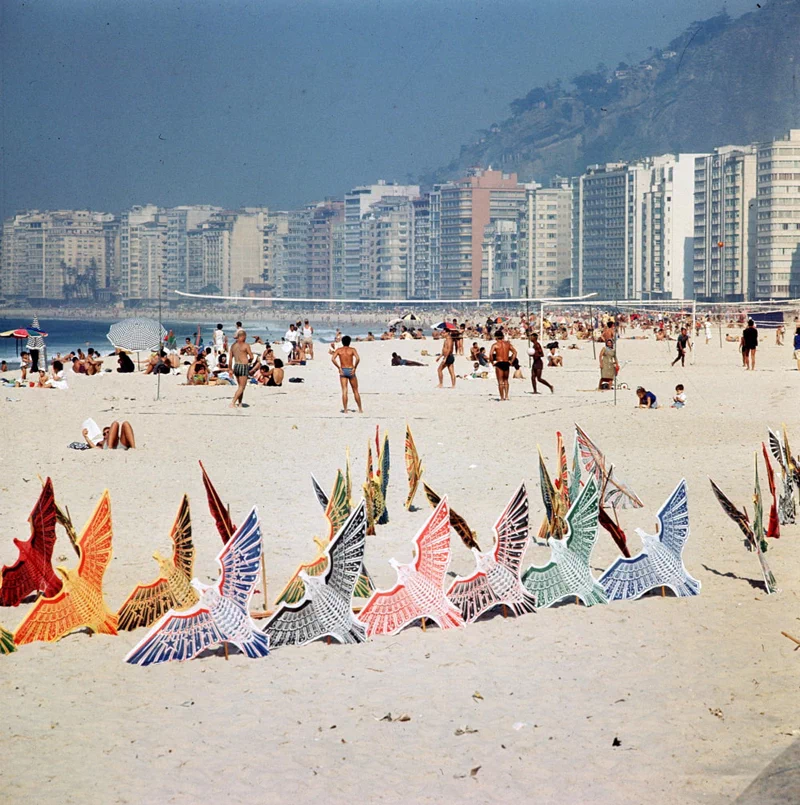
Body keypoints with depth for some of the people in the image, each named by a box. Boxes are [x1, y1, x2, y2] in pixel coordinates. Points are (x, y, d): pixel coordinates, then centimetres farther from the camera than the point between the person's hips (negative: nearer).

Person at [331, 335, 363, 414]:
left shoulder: (339, 350, 4)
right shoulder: (352, 349, -1)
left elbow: (333, 359, -10)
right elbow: (358, 358, -18)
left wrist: (339, 368, -6)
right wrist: (354, 368, -8)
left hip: (342, 371, 1)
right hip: (351, 371, -1)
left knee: (344, 391, -1)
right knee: (355, 391, 10)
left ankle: (345, 410, -8)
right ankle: (360, 409, 14)